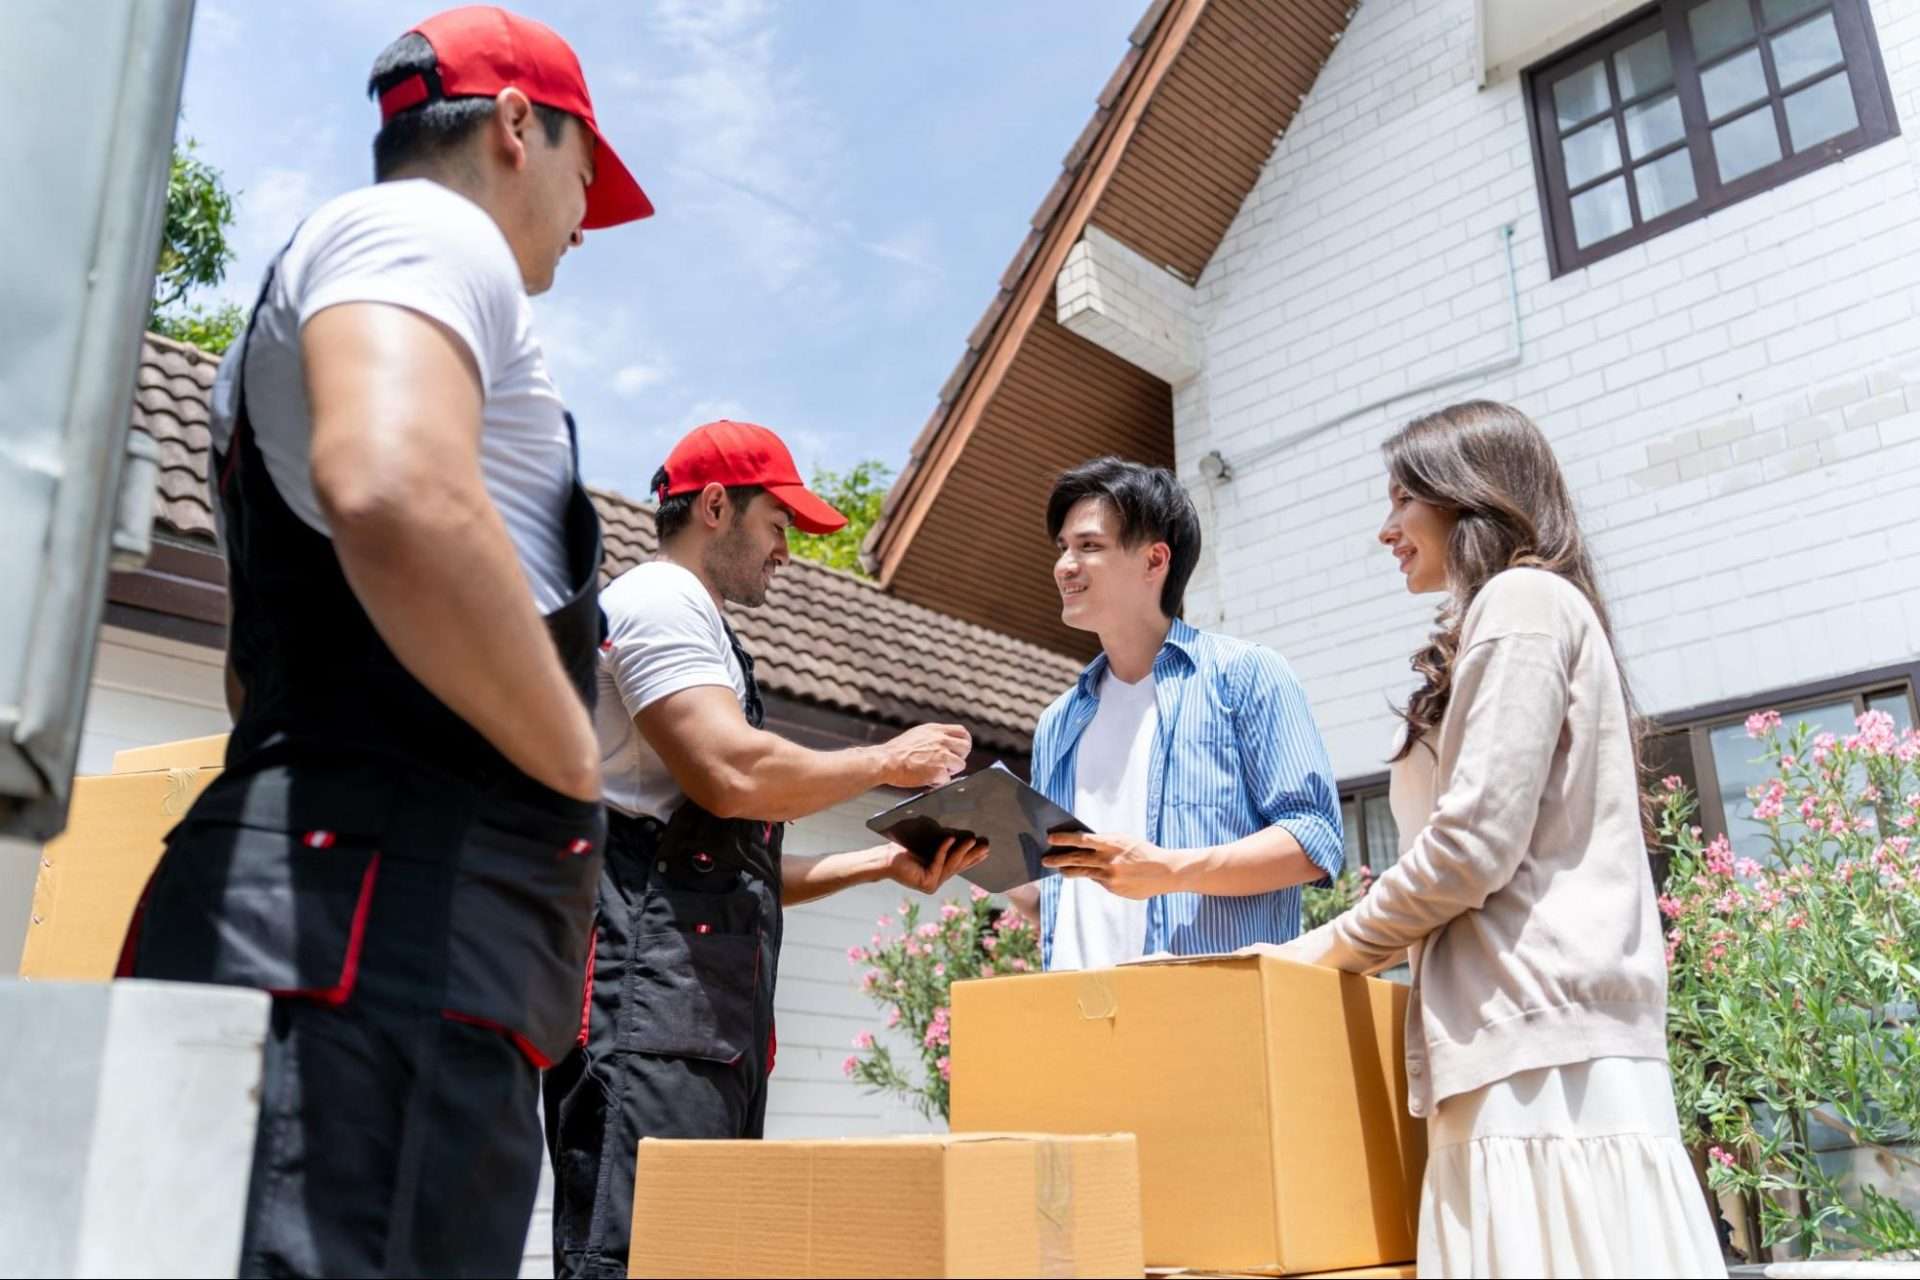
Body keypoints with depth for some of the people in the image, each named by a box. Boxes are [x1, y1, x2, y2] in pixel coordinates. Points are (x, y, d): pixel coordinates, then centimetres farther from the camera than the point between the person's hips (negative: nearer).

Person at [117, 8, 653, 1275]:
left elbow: (264, 669, 36)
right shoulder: (421, 229, -1)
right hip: (388, 922, -10)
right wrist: (578, 768, -11)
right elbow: (398, 498, -25)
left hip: (377, 928, 10)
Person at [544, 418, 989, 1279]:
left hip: (709, 1001, 10)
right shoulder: (659, 599, -1)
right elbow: (732, 775, -19)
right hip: (650, 983, -10)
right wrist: (889, 761, -4)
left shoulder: (695, 625, 29)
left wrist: (882, 864, 16)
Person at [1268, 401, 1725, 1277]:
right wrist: (1393, 920, 17)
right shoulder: (1525, 606, 25)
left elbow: (1475, 839, -15)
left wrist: (1338, 946, -3)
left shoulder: (1519, 599, -4)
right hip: (1531, 1045, 9)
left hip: (1542, 1054, -9)